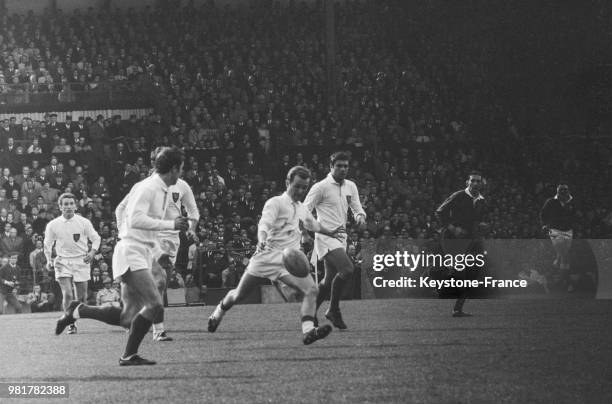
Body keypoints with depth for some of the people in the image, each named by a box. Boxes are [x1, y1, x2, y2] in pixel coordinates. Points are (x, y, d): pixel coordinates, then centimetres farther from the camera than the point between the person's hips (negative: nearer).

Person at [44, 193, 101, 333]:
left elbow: (96, 238, 8)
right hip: (62, 262, -1)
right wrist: (49, 261, -1)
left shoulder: (84, 222, -3)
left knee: (82, 297, 3)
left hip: (81, 261, 1)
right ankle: (71, 325, -6)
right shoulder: (53, 225, -2)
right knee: (67, 294, -16)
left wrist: (93, 252, -10)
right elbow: (48, 244, 11)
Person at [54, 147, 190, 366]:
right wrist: (170, 224, -21)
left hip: (141, 257, 10)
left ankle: (78, 311, 16)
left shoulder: (161, 190, 17)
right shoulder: (148, 188, -12)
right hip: (131, 254, -10)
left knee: (128, 319, 5)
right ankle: (129, 355, -11)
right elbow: (136, 220, -24)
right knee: (155, 305, -19)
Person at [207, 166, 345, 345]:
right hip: (268, 255, -5)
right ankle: (219, 312, 37)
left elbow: (313, 224, 41)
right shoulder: (275, 203, -2)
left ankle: (308, 330, -31)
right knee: (238, 295, 7)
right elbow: (264, 224, -19)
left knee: (311, 290, -21)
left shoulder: (301, 209, 18)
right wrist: (262, 241, -39)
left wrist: (330, 233, 49)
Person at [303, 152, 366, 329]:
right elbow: (304, 211, -5)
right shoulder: (321, 187, -7)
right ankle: (333, 310, -10)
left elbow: (357, 208, 16)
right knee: (347, 269, -23)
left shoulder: (350, 186, 13)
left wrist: (360, 216, -8)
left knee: (329, 280, 10)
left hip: (341, 238, 8)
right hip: (325, 236, -8)